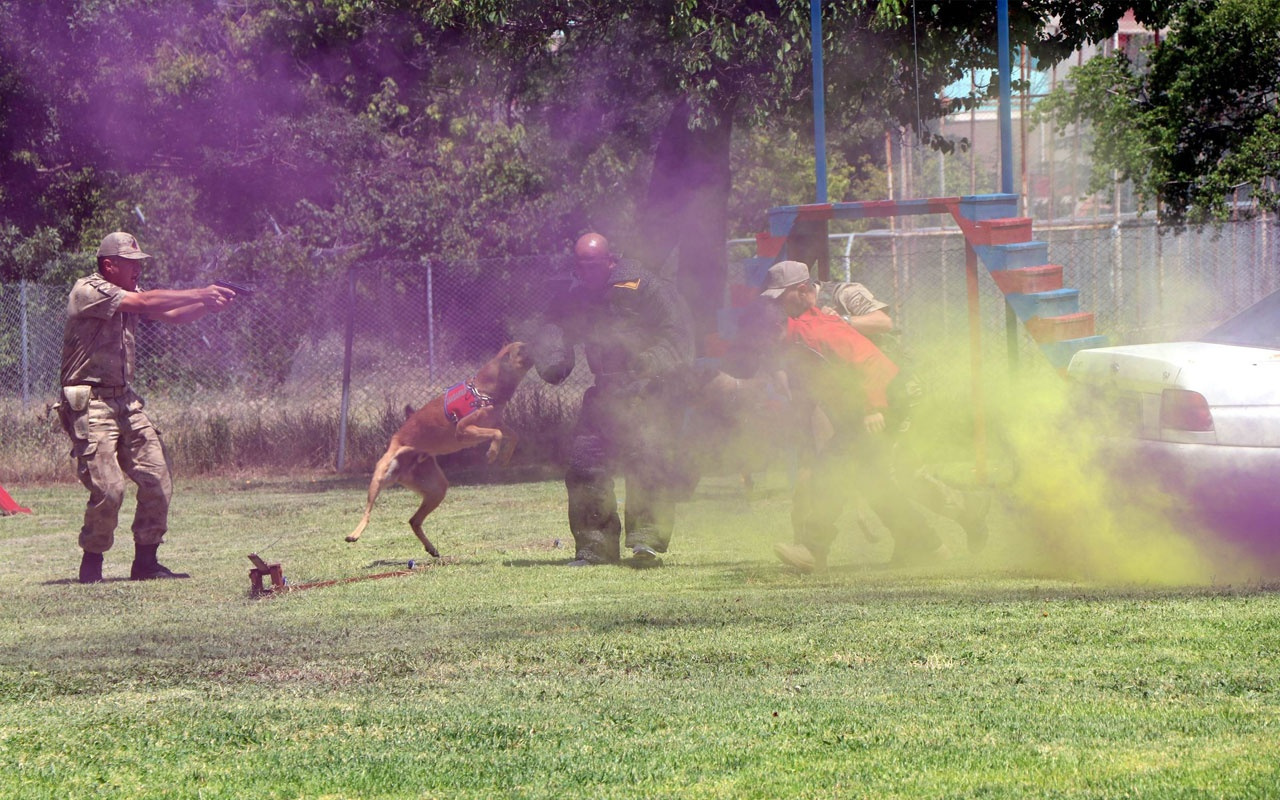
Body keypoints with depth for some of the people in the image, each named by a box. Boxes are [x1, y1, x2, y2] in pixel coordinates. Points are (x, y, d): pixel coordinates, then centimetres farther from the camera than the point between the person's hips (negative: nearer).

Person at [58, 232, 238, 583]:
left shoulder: (128, 296, 15)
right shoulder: (88, 291, -12)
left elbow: (171, 314, 10)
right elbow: (146, 302, -21)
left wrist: (209, 304, -10)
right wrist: (201, 294, -20)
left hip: (125, 401, 8)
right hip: (90, 403, -8)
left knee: (157, 480, 1)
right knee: (108, 488, -15)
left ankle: (145, 562, 10)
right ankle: (91, 564, 3)